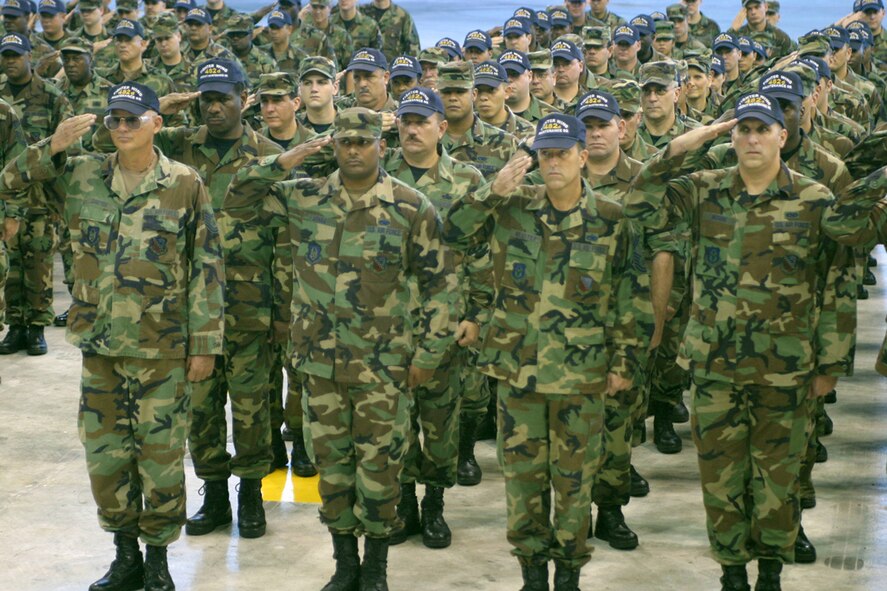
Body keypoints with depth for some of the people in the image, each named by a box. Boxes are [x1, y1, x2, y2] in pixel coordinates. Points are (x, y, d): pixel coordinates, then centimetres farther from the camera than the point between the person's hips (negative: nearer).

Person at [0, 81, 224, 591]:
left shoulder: (185, 185, -6)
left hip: (162, 348, -4)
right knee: (104, 452, 10)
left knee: (161, 453, 3)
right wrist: (52, 147, -7)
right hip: (99, 342, 4)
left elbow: (207, 269, -5)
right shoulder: (81, 175, 4)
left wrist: (205, 344, -7)